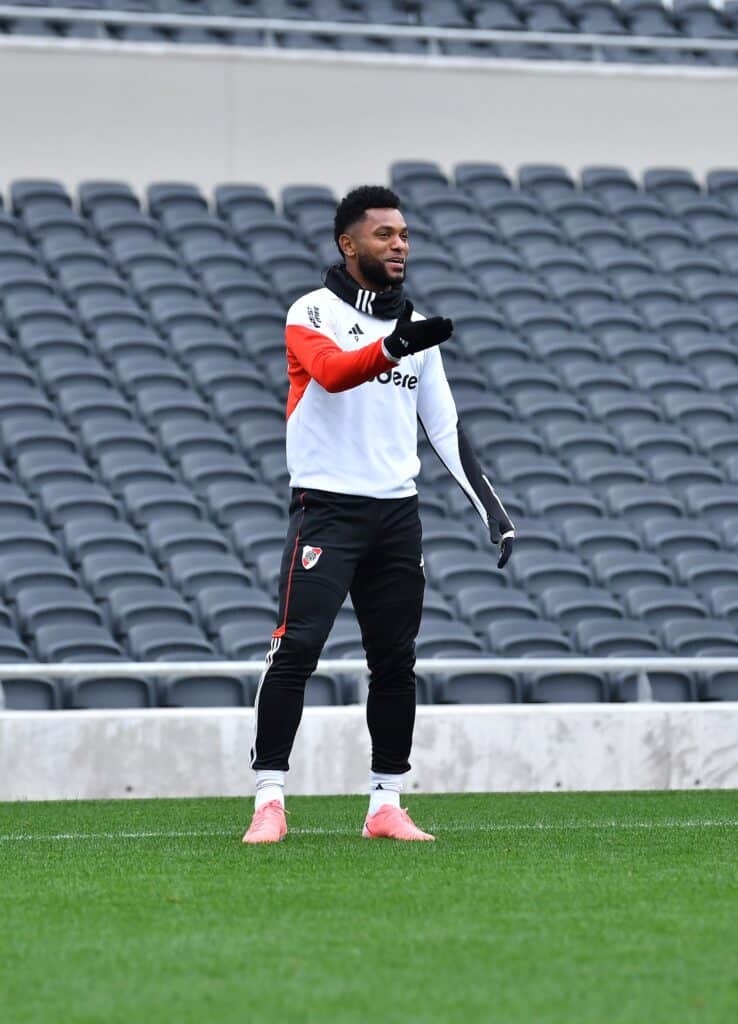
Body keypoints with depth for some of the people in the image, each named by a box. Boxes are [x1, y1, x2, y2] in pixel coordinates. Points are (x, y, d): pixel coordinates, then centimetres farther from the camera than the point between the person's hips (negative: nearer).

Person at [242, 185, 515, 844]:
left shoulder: (417, 326, 14)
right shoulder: (314, 314, -4)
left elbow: (445, 426, 14)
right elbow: (333, 372, -26)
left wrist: (491, 507, 5)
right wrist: (392, 348, -45)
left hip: (397, 512, 6)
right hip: (326, 507, -6)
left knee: (396, 661, 6)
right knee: (297, 648, -15)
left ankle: (387, 806, 13)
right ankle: (270, 802, -12)